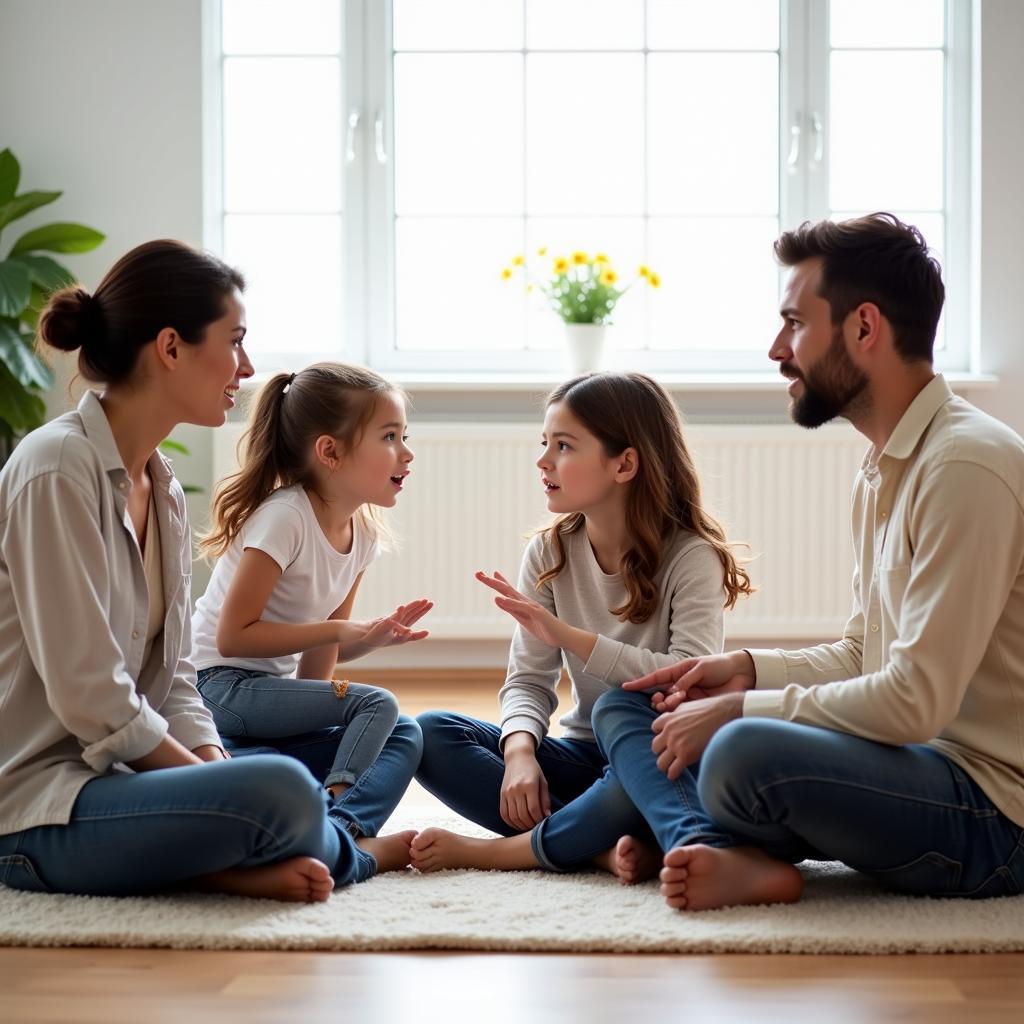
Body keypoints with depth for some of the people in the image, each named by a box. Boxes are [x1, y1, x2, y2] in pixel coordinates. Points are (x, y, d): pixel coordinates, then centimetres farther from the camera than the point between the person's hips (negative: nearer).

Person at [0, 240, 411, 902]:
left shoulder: (165, 489, 12)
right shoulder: (58, 470, -15)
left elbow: (175, 683, 10)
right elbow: (90, 697, -20)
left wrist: (217, 768, -7)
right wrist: (220, 782, -14)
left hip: (115, 775, 10)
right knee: (282, 793, -29)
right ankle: (358, 850, -3)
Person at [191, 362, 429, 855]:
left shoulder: (362, 531, 5)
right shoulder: (284, 518, -19)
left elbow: (317, 653, 10)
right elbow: (233, 636, -22)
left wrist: (369, 637, -9)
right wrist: (339, 630, -22)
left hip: (273, 693, 8)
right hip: (219, 689, -8)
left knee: (404, 738, -7)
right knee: (377, 704, -20)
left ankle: (343, 831, -26)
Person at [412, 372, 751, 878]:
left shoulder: (691, 556, -12)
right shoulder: (549, 553, 3)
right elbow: (528, 680, 0)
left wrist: (569, 636, -30)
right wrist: (520, 751, -22)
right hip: (583, 755, 5)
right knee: (431, 732, -15)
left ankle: (492, 851, -24)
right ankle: (600, 848, -27)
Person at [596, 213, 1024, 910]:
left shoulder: (967, 466, -18)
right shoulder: (882, 471, 15)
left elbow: (916, 698, -24)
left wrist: (738, 710, -15)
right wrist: (751, 670, 3)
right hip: (907, 766, 10)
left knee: (745, 754, -38)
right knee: (625, 708, 6)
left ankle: (674, 834, -6)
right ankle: (728, 860, -20)